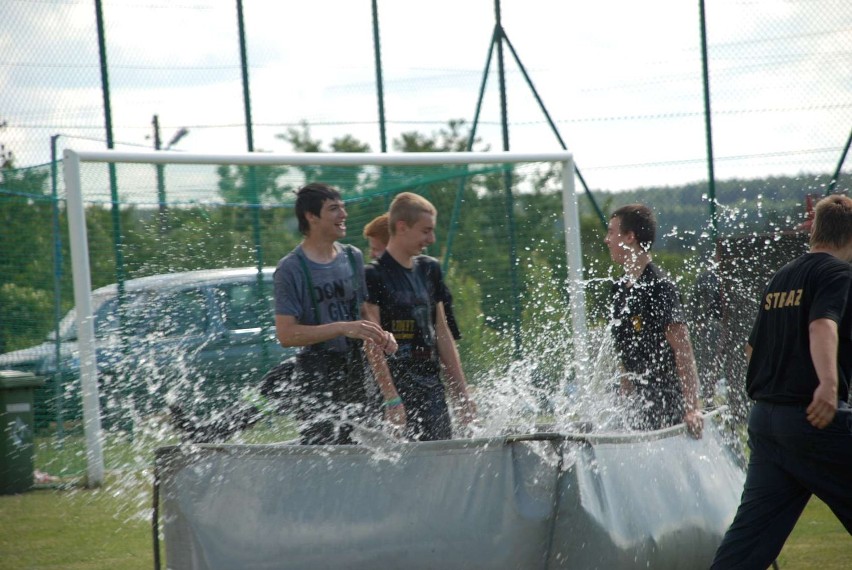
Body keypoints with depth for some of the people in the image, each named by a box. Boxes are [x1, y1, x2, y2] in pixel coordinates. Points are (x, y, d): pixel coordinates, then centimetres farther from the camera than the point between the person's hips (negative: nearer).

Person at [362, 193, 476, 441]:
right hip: (397, 387, -7)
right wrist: (392, 400, -19)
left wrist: (461, 393, 15)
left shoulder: (429, 269, 15)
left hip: (433, 386, 7)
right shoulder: (374, 275, -7)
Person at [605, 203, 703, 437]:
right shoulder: (620, 290, 11)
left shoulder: (659, 288, -15)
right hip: (640, 404, 9)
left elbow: (683, 350, -19)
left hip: (669, 403, -9)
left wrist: (692, 408, -25)